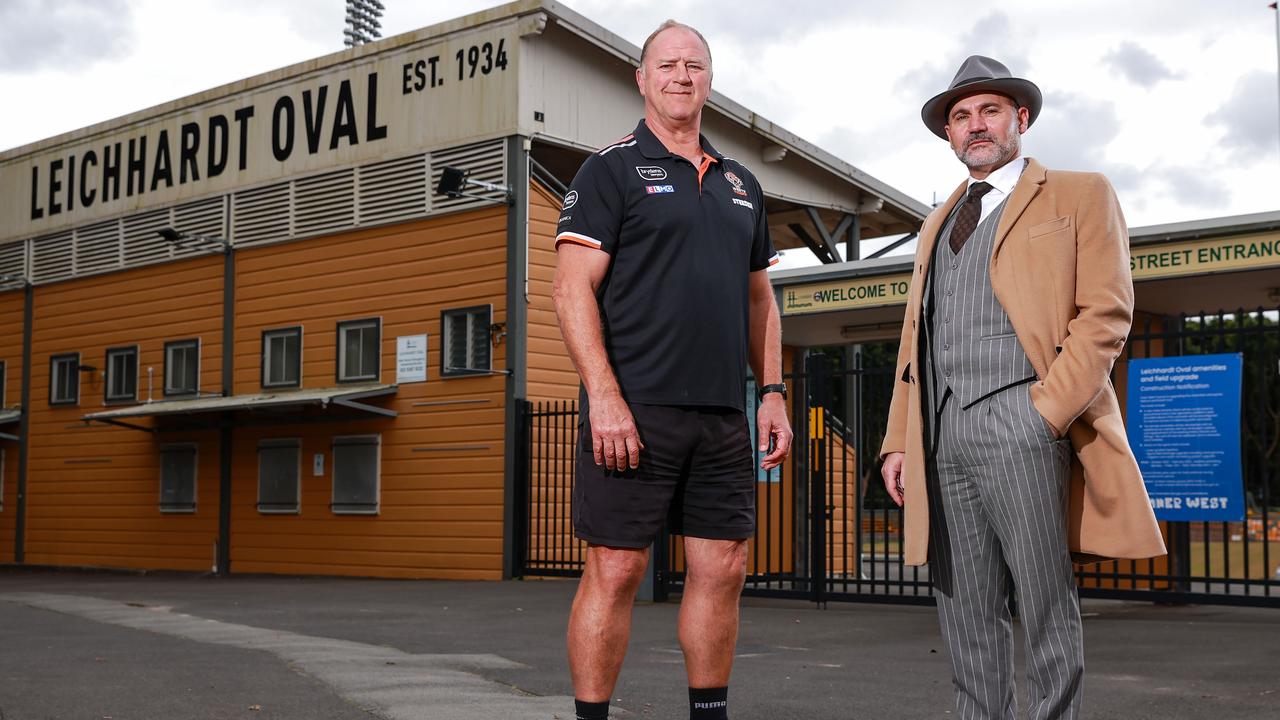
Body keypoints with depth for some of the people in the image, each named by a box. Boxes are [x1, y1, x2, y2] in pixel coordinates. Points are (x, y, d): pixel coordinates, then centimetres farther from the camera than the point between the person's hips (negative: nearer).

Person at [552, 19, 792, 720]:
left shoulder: (741, 184, 19)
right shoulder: (611, 168, 1)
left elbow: (759, 299, 23)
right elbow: (573, 287, -8)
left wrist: (772, 392, 12)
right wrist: (603, 396, -17)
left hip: (722, 414, 6)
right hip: (632, 409, -6)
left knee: (722, 570, 7)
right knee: (615, 571, -4)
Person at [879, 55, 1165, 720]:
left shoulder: (1079, 195, 8)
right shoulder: (938, 224, 26)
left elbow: (1106, 311, -3)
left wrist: (1049, 411, -14)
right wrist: (898, 441, 12)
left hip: (1019, 419, -5)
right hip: (940, 432, 6)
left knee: (1045, 606, -3)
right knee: (964, 611, 5)